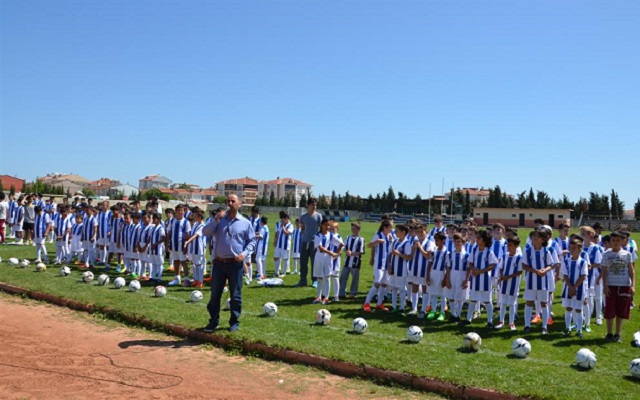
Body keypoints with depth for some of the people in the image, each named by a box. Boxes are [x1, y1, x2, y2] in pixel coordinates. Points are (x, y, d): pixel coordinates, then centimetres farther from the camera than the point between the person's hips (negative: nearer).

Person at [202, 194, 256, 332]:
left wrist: (245, 253, -10)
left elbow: (252, 241, 6)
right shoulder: (219, 219, 7)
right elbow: (205, 232, -5)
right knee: (215, 294, 7)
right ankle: (213, 321, 19)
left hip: (236, 263, -2)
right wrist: (216, 220, -15)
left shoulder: (245, 223, 3)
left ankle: (234, 322, 18)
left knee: (235, 295, 5)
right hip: (219, 262, 2)